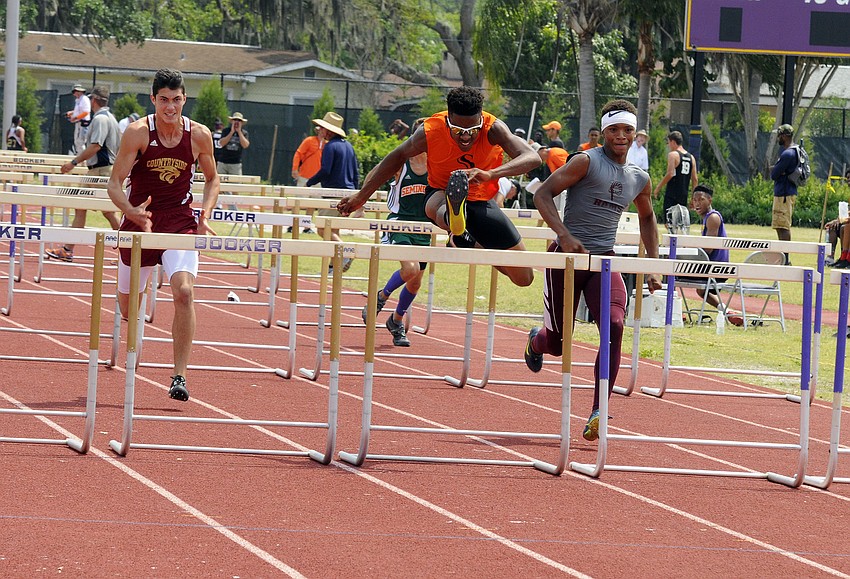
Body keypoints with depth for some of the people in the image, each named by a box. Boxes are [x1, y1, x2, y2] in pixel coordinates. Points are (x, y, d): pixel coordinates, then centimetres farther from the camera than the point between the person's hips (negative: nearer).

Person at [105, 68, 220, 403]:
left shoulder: (199, 135, -5)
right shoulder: (138, 133, -12)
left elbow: (212, 178, 13)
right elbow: (115, 183, -12)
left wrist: (205, 213, -3)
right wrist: (131, 212, -31)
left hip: (180, 223, 0)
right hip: (139, 221, 0)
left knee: (184, 291, -23)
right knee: (127, 302, 13)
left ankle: (179, 375, -18)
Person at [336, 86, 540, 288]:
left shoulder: (493, 129, -26)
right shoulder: (430, 132, -22)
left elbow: (532, 158, -39)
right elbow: (398, 157, -2)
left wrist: (490, 174, -57)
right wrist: (361, 196, 2)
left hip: (482, 203, 2)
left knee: (524, 278, 1)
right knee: (437, 206, -43)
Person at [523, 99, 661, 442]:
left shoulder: (639, 179, 10)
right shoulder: (587, 162, -8)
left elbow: (647, 219, 28)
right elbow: (542, 194, -13)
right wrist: (564, 235, -26)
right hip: (568, 257, -4)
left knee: (615, 326, -22)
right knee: (557, 343, 4)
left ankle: (598, 413, -22)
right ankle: (537, 341, 45)